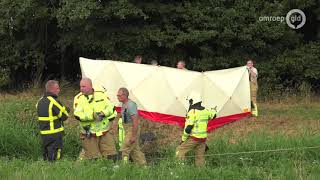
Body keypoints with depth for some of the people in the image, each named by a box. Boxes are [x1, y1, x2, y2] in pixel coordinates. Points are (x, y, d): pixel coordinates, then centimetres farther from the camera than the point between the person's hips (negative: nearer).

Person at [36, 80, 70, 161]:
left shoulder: (40, 101, 9)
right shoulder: (54, 102, -18)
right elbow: (64, 116, -13)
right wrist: (66, 110, 8)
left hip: (43, 133, 8)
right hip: (55, 133, -8)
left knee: (46, 156, 17)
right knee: (54, 157, -3)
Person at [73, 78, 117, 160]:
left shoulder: (101, 94, 3)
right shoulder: (78, 98, -3)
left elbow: (111, 107, 5)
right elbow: (78, 115, -15)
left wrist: (103, 113, -15)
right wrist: (92, 116, -28)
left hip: (105, 131, 2)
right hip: (89, 134, -2)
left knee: (111, 156, 4)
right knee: (92, 158, 2)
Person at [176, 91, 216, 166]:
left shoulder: (192, 112, -17)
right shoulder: (205, 111, 5)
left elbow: (188, 128, -20)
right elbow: (213, 115, 27)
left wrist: (183, 139, -9)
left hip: (193, 138, -7)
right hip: (203, 138, 7)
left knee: (180, 150, 4)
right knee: (200, 157, 12)